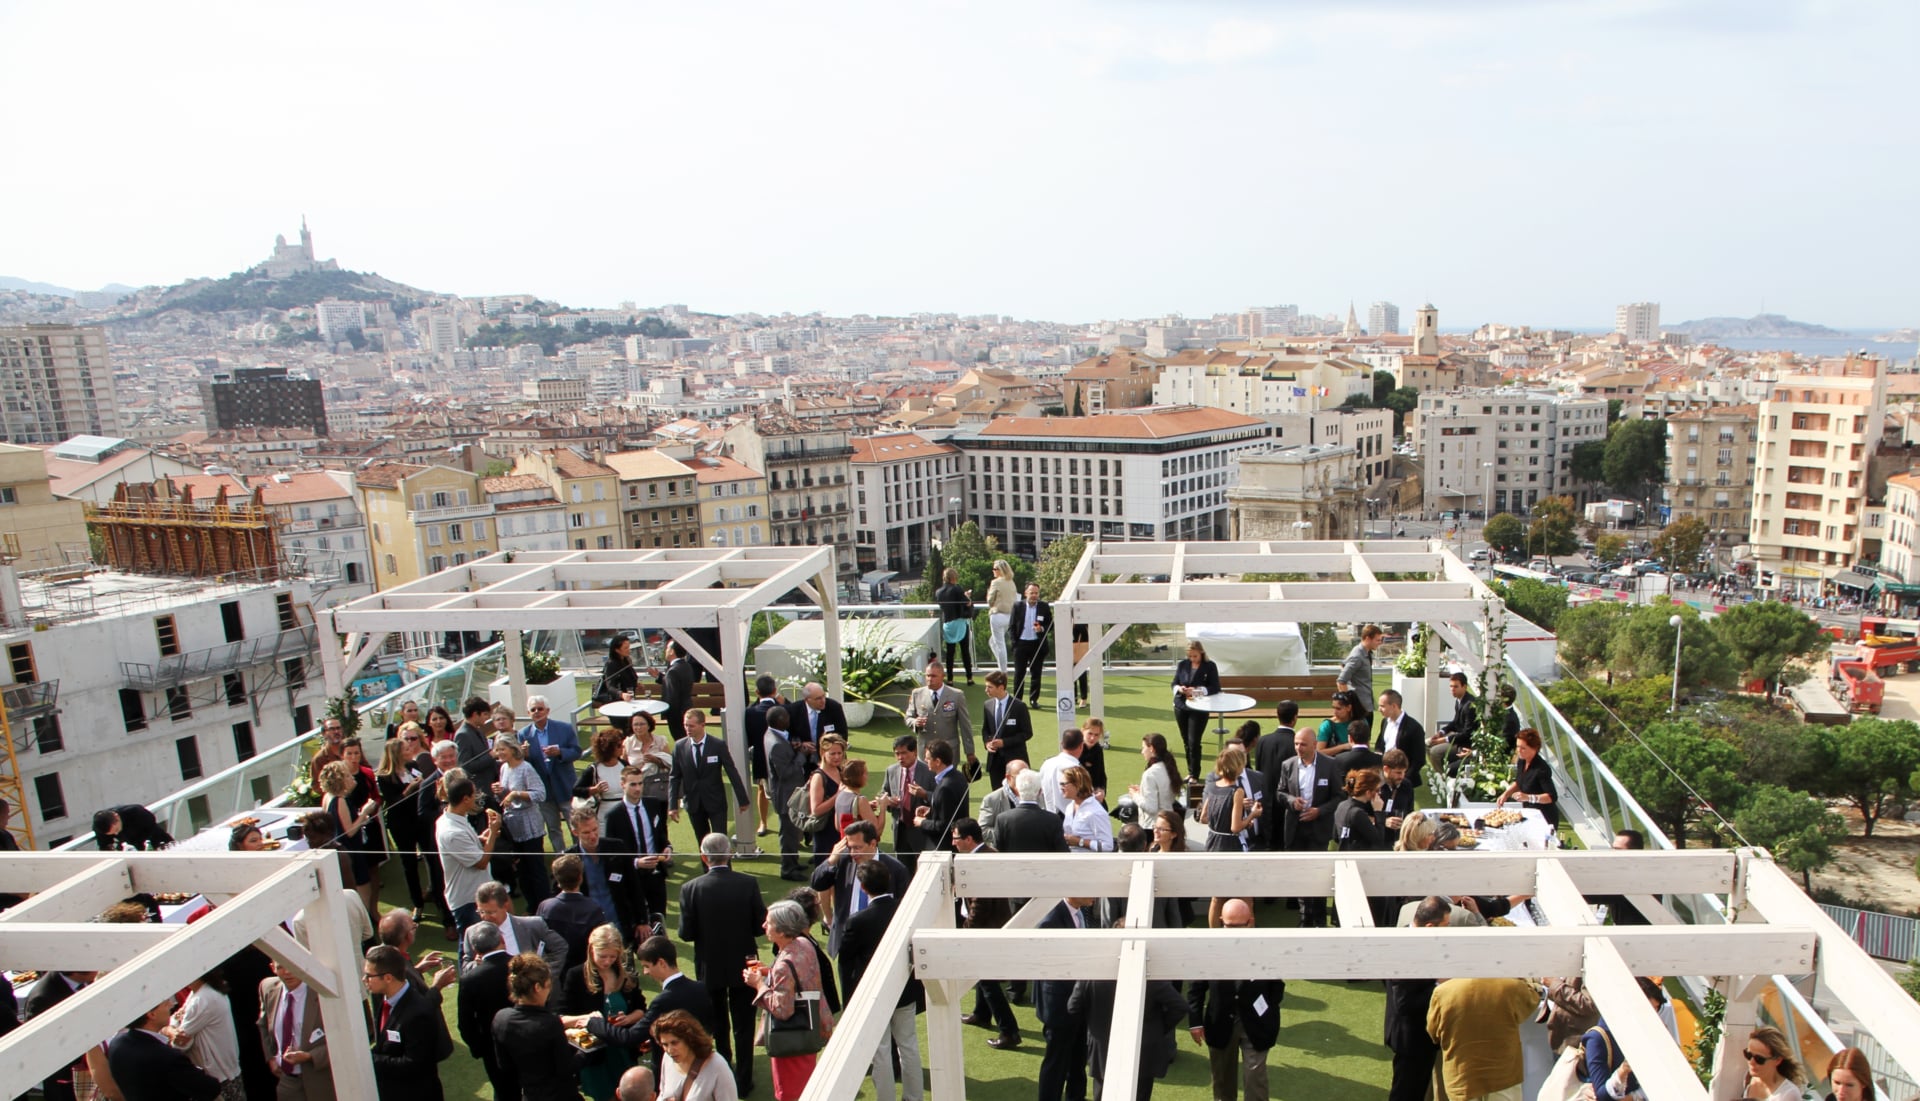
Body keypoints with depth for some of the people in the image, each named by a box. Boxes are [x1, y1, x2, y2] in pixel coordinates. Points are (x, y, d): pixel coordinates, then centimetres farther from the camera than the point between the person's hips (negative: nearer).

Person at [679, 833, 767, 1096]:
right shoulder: (748, 884, -17)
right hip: (743, 966, 0)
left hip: (709, 968, 1)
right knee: (743, 1025, 14)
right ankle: (743, 1080, 21)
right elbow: (761, 925, -12)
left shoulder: (690, 888, -18)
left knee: (717, 1025, 21)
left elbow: (686, 933, -14)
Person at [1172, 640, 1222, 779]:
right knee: (1186, 742, 11)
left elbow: (1215, 688, -8)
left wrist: (1198, 690, -23)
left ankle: (1194, 774, 5)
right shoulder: (1182, 664, 3)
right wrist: (1179, 688, -16)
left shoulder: (1210, 666, -5)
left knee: (1194, 742, -6)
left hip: (1199, 709, -4)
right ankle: (1190, 772, 24)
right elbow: (1174, 683, 8)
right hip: (1181, 707, 4)